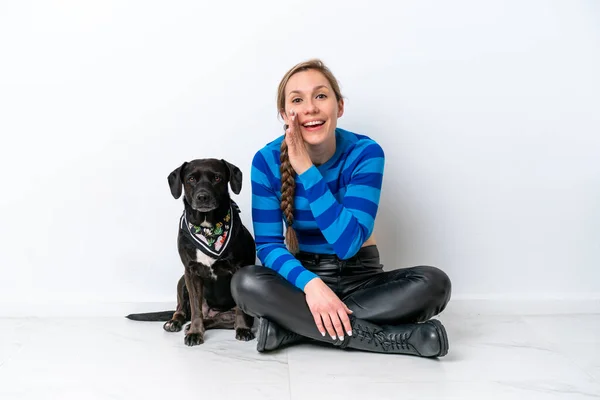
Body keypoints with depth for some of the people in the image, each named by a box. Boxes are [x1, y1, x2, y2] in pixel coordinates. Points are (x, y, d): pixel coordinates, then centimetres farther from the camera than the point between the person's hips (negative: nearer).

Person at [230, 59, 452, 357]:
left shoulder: (366, 153, -17)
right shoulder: (267, 161, -13)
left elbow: (348, 243, -26)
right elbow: (267, 244, -14)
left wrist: (306, 170, -30)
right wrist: (310, 283, -33)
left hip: (358, 277, 0)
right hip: (303, 274, 0)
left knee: (434, 284, -27)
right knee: (245, 283, -30)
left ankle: (292, 325, -25)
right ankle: (391, 338, -29)